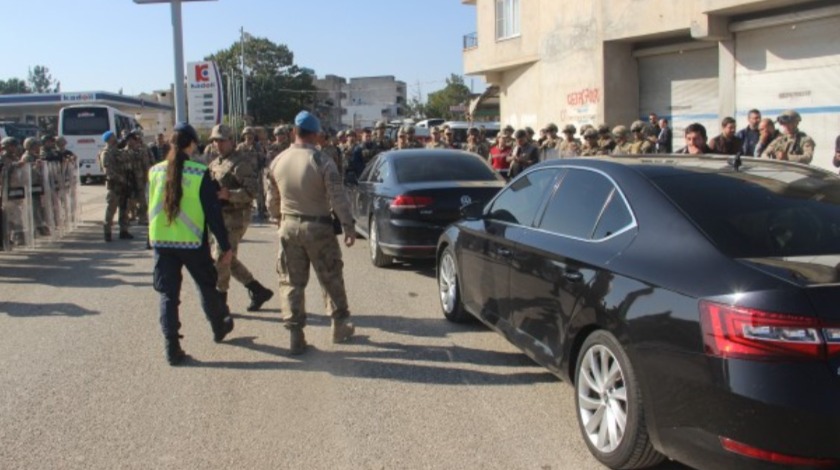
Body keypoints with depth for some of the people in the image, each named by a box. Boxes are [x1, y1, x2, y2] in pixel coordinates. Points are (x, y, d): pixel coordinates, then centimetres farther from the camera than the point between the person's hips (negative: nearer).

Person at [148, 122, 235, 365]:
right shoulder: (200, 173, -12)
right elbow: (213, 212, -11)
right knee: (207, 287, 19)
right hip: (193, 242, -2)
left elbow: (150, 206, 10)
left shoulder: (155, 172, -1)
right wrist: (225, 246, -6)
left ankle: (171, 347, 5)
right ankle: (219, 327, 38)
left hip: (161, 241, 2)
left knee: (168, 294, 8)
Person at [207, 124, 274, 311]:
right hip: (221, 217, 9)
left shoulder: (240, 163, -11)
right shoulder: (214, 164, 17)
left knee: (220, 259, -6)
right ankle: (259, 291, 23)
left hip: (235, 217, -9)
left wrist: (229, 194, -28)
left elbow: (252, 191, -19)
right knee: (229, 260, 13)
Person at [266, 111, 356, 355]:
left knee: (291, 282, 9)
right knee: (331, 279, 13)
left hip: (289, 227, 3)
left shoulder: (278, 161, 1)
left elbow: (271, 201, 10)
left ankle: (295, 334, 8)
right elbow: (338, 199, -15)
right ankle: (340, 325, 24)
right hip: (318, 227, -3)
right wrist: (348, 227, -7)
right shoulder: (322, 161, -14)